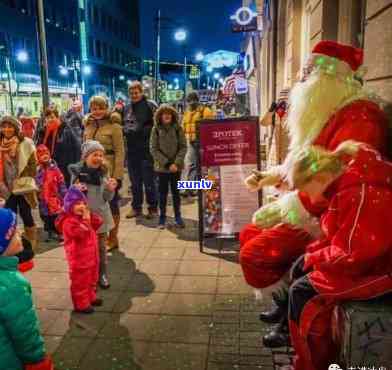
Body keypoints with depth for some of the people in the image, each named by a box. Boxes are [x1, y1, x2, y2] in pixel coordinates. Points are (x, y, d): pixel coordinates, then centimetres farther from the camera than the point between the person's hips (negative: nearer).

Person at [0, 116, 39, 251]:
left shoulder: (26, 143, -7)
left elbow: (33, 165, -6)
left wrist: (26, 180, -9)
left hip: (23, 186, -3)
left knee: (25, 215, 4)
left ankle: (31, 245, 20)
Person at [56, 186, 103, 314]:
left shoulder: (84, 217, 7)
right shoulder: (68, 222, -22)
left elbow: (98, 223, 4)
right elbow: (81, 234, -32)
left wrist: (90, 215, -9)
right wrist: (86, 220, -27)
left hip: (91, 256, 9)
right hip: (79, 259, -9)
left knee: (91, 280, 24)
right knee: (80, 282, 5)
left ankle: (91, 297, 41)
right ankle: (81, 304, 17)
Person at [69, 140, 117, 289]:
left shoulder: (104, 172, -4)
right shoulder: (77, 172, -10)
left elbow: (107, 198, 0)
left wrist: (111, 189, -19)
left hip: (100, 216, 2)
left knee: (101, 247, 13)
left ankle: (102, 275, 29)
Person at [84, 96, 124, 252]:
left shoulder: (114, 126, -8)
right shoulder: (88, 125, 10)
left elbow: (119, 152, -11)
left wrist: (117, 176, -16)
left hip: (108, 171, -5)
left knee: (111, 205, 5)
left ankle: (112, 238, 19)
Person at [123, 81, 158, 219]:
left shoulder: (150, 105, -5)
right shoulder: (126, 108, 14)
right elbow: (122, 124, 25)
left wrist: (143, 130, -14)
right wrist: (125, 130, 6)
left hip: (147, 149, -6)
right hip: (131, 149, 6)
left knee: (149, 180, 1)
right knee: (135, 181, 13)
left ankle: (153, 207, 14)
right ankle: (136, 207, 23)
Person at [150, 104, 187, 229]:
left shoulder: (178, 128, -1)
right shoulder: (156, 129, -3)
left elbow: (183, 147, -2)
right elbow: (153, 149, -6)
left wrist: (176, 163, -14)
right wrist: (167, 163, -13)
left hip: (176, 166, 1)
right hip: (162, 167, -1)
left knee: (176, 192, 10)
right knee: (163, 193, 8)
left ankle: (178, 216, 21)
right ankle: (162, 218, 18)